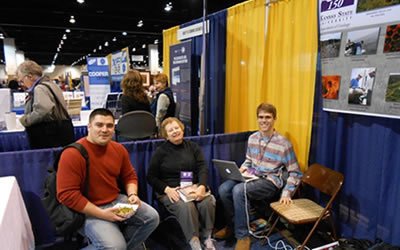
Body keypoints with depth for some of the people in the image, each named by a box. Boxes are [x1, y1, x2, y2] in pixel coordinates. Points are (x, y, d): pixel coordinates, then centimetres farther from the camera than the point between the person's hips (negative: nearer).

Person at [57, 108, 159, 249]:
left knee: (152, 217, -2)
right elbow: (66, 195, -20)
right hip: (89, 211, -7)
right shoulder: (72, 153, -19)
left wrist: (132, 194, -7)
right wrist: (102, 214, -21)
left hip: (117, 201, 7)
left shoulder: (119, 149, 1)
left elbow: (130, 176, 15)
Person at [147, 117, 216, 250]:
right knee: (186, 206, -33)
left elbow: (203, 168, 3)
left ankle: (207, 238, -9)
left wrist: (202, 186, -17)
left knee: (208, 203, -26)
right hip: (170, 191, -2)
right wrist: (167, 189, -13)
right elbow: (151, 177, 3)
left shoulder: (192, 147, 11)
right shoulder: (161, 151, 3)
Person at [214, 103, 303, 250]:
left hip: (270, 181, -5)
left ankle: (243, 236, -16)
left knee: (239, 190, -33)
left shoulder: (283, 143, -9)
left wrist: (286, 193, -13)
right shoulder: (252, 138, 8)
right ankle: (231, 226, 4)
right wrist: (241, 169, 1)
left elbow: (295, 173, -3)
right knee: (223, 189, -22)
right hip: (251, 176, 6)